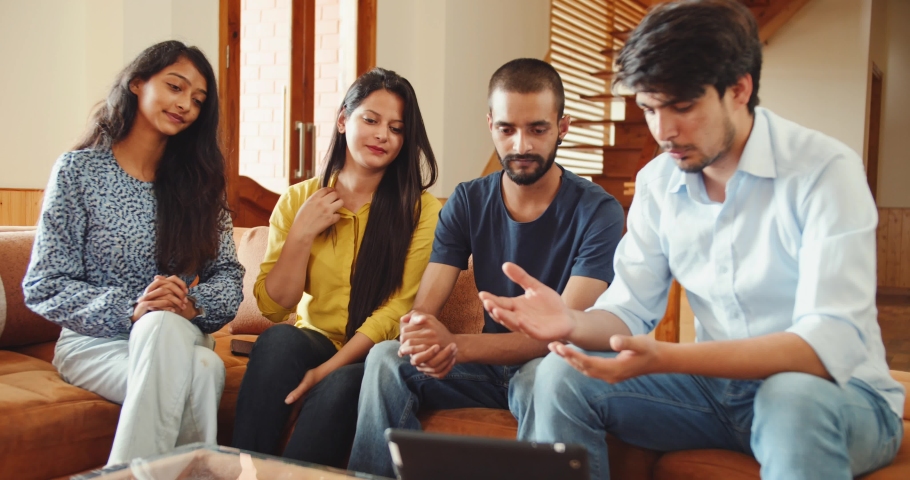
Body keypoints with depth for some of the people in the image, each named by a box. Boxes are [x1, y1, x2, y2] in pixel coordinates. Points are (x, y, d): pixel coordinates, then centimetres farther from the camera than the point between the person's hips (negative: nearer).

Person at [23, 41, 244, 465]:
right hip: (94, 340, -2)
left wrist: (194, 304, -16)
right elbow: (43, 286, -5)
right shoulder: (79, 170, 0)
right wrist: (131, 310, -19)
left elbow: (228, 276, 6)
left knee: (205, 369, -34)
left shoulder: (199, 180, 10)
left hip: (179, 336, 2)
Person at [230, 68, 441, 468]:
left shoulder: (420, 209, -4)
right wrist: (302, 235, -11)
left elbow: (397, 311, -11)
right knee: (279, 340, -30)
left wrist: (328, 369, -21)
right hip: (314, 342, 3)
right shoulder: (298, 200, 5)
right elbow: (273, 307, 2)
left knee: (339, 387, -34)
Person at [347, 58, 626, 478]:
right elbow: (422, 310, -7)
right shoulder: (467, 202, -1)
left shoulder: (597, 211, -14)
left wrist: (455, 345, -38)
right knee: (385, 358, -21)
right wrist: (423, 339, -35)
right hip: (489, 365, 4)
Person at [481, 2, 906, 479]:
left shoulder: (825, 170, -18)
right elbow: (631, 311, 2)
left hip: (838, 392, -4)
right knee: (561, 378, -12)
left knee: (792, 398, -39)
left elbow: (830, 345, -27)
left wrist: (667, 358, -39)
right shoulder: (656, 183, 1)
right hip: (719, 386, 5)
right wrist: (573, 323, -23)